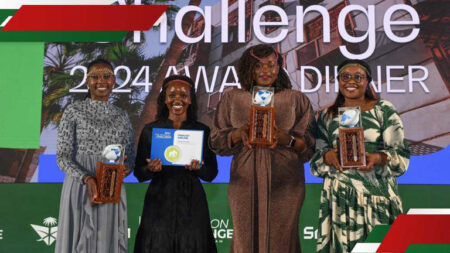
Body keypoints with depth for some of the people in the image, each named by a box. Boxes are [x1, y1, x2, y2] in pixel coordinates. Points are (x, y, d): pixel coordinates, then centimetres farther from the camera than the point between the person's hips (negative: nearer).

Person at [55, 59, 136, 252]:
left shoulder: (122, 116, 11)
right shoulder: (73, 111, 0)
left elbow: (131, 156, 14)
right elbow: (62, 157, -5)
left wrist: (126, 168, -10)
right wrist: (87, 178, -21)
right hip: (80, 187, -3)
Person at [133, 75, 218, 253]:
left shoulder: (202, 131, 4)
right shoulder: (150, 130, 4)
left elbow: (211, 173, 6)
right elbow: (139, 173, 6)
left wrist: (198, 168, -14)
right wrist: (151, 169, -15)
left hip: (191, 204, 0)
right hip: (159, 202, 0)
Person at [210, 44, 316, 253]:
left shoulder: (297, 100, 7)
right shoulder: (232, 99, 10)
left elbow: (310, 146, 3)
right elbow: (216, 142, 7)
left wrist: (287, 138, -17)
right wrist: (239, 133, -13)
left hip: (284, 184, -1)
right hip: (245, 183, 1)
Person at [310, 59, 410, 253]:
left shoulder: (384, 110, 5)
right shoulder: (326, 116, 12)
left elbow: (401, 154, 0)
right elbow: (316, 160, 11)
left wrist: (378, 158, -19)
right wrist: (328, 157, -11)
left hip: (377, 194, -1)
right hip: (338, 197, 2)